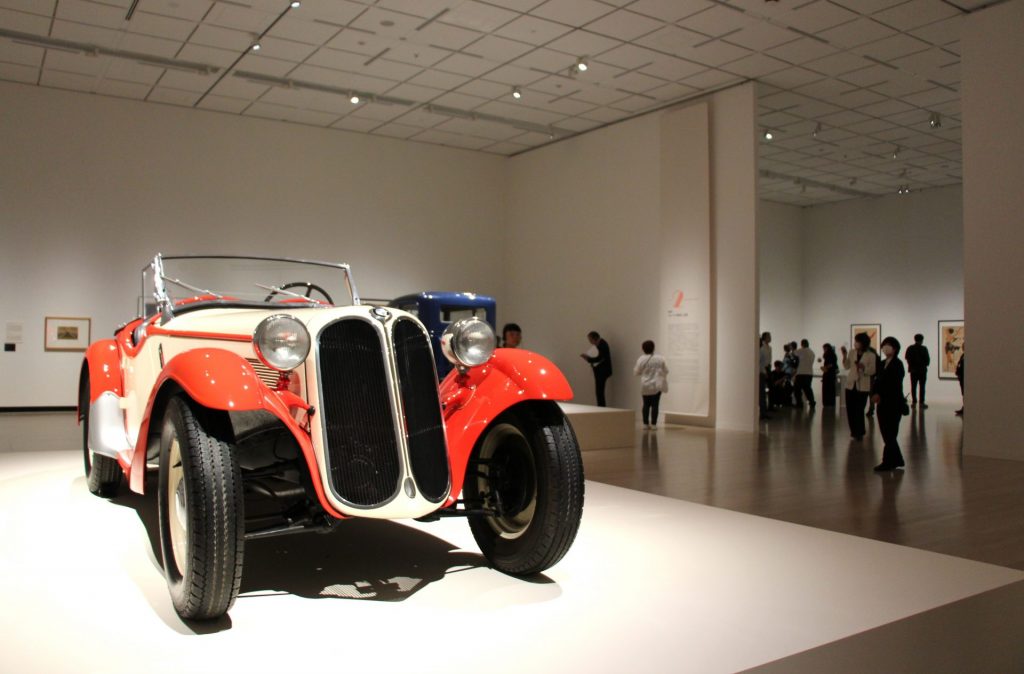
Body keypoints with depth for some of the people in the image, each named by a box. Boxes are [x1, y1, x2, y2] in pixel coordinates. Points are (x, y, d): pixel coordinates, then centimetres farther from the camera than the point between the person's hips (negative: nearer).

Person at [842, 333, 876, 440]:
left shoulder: (870, 355, -6)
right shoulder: (852, 353, 6)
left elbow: (872, 371, -7)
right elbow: (847, 366, 4)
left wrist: (862, 367, -24)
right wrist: (845, 355, -7)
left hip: (863, 386, -4)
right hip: (851, 384, 4)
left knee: (859, 410, -4)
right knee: (850, 410, 4)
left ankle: (859, 433, 11)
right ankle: (854, 431, 20)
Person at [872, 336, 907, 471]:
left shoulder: (897, 364, -8)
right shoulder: (882, 364, 14)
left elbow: (895, 385, -15)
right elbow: (877, 381, 10)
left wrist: (880, 395, -16)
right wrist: (874, 394, -8)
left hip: (893, 404, -7)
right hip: (882, 404, 7)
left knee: (889, 434, -4)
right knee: (887, 434, 11)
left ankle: (888, 462, 3)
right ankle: (896, 460, 21)